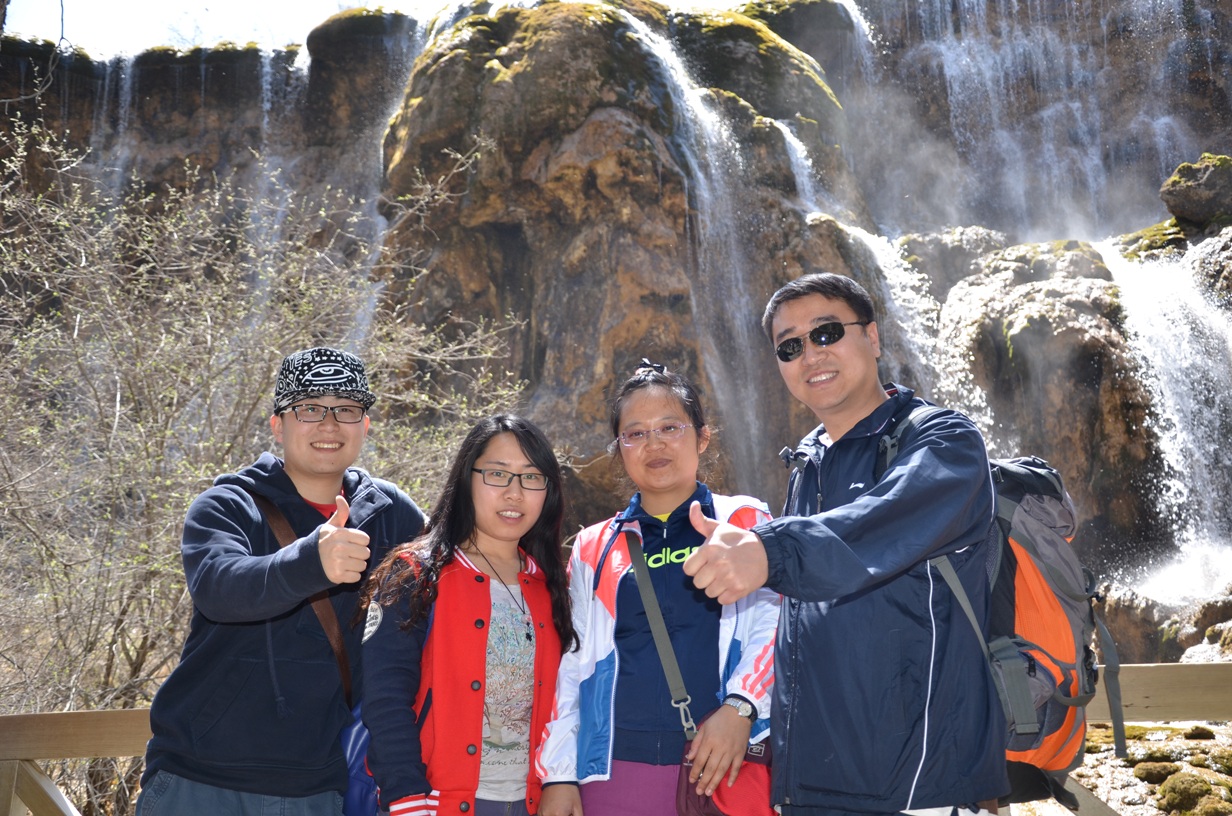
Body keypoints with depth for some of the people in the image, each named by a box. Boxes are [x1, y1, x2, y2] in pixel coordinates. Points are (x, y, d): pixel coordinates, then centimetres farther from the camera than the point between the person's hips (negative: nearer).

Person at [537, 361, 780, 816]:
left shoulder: (746, 525, 7)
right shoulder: (593, 550, 13)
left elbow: (774, 625, -4)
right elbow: (571, 667, 12)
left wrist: (740, 707, -19)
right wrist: (558, 774, 5)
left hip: (726, 763, -2)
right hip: (615, 767, 2)